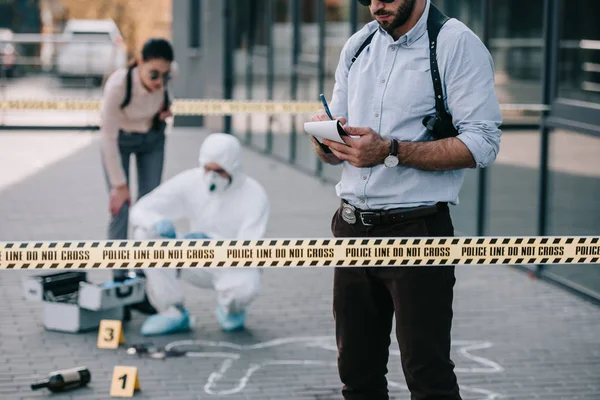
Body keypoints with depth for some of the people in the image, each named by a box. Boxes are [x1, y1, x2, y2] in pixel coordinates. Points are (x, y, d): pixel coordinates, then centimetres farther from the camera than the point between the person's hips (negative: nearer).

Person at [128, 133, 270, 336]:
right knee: (145, 233, -19)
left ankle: (232, 310, 2)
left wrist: (212, 242, -46)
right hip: (199, 265, 3)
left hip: (235, 267, -3)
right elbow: (140, 210, -15)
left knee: (245, 288, -40)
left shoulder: (254, 195, -21)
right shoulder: (189, 182, -13)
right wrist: (158, 222, -39)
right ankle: (174, 312, -9)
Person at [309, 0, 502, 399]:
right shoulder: (358, 46, 14)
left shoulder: (458, 44, -6)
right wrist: (326, 139, -8)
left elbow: (481, 144, -15)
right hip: (352, 228, 6)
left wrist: (390, 152, -21)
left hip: (417, 231, -6)